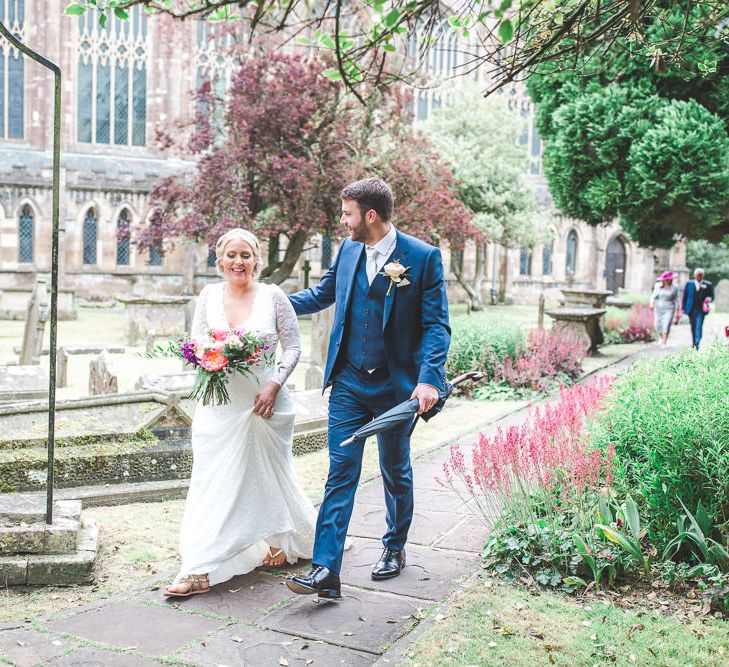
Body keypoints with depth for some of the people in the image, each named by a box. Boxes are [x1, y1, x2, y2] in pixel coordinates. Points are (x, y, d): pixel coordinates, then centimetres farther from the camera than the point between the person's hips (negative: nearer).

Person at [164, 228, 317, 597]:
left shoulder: (273, 296, -3)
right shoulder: (209, 295, 4)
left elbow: (292, 347, -1)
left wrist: (274, 386, -13)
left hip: (264, 400, -2)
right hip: (219, 402, 2)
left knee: (268, 475, 13)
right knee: (212, 480, -2)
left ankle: (282, 542, 38)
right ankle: (200, 570, 3)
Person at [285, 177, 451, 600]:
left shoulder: (424, 257, -11)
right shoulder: (349, 250, 4)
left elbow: (437, 325, -12)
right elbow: (322, 294, 20)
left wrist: (429, 379, -23)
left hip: (395, 386, -3)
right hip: (348, 382, 3)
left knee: (396, 472, 14)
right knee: (341, 473, -1)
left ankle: (395, 549, 35)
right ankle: (326, 571, -2)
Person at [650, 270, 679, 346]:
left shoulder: (674, 288, 0)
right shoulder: (658, 287, 2)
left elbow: (676, 300, 5)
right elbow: (653, 296, 0)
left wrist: (677, 311, 3)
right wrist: (652, 304, -19)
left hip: (669, 309, -2)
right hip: (658, 309, 2)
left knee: (666, 325, -16)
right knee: (658, 325, 2)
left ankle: (664, 342, -16)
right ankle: (662, 338, 30)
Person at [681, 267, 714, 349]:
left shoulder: (708, 285, 4)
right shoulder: (689, 284, 6)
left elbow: (712, 296, 9)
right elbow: (685, 296, 8)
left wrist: (709, 299, -14)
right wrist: (683, 308, 3)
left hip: (701, 309, -2)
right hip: (691, 309, 2)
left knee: (699, 326, -14)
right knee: (693, 327, 9)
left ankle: (697, 344, -18)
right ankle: (693, 343, 21)